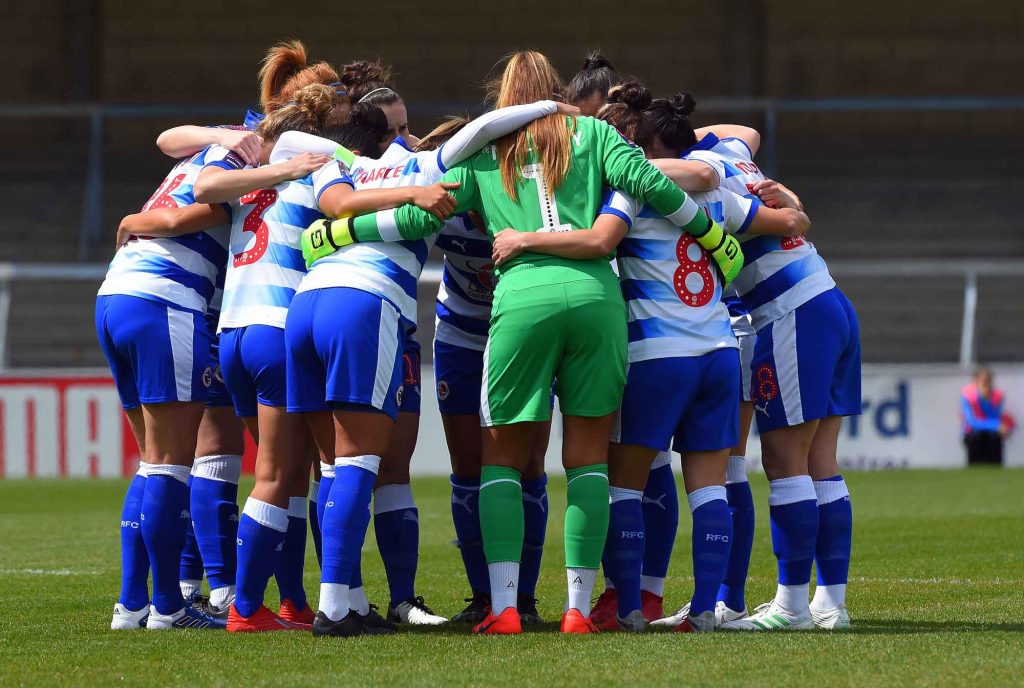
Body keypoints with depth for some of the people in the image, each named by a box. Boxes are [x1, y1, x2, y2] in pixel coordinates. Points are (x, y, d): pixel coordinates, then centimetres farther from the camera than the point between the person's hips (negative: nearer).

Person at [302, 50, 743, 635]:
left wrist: (338, 232, 20)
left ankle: (503, 607, -2)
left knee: (503, 458, 9)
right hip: (595, 291, 0)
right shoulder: (591, 133, 16)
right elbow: (648, 182, 3)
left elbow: (421, 216, 10)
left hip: (523, 297, 0)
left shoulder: (482, 153, 16)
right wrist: (716, 238, 12)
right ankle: (579, 607, 3)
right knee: (588, 459, 7)